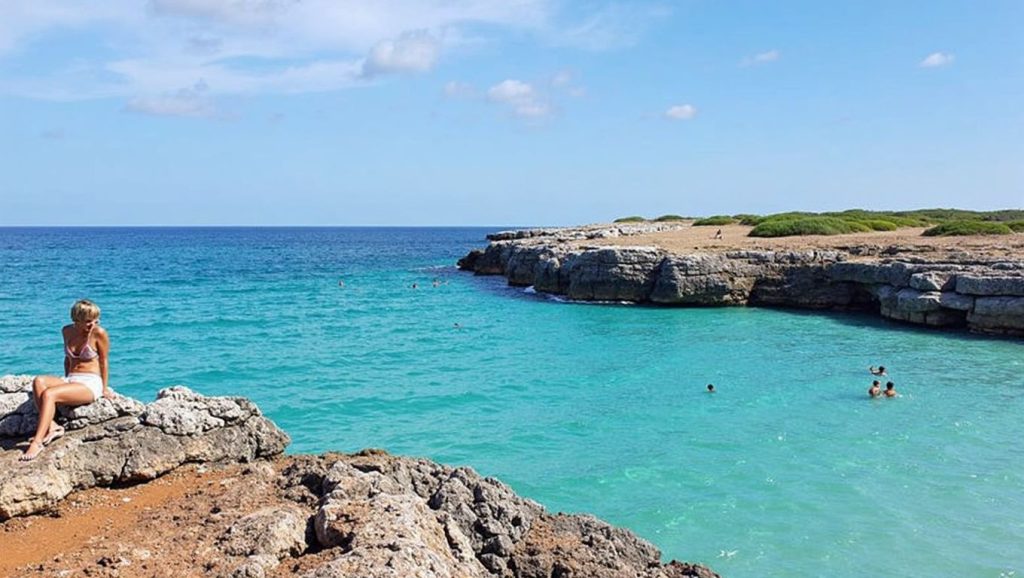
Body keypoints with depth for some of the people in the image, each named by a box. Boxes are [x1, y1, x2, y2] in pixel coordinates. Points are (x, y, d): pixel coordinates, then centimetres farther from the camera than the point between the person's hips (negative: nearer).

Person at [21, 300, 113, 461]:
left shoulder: (99, 333, -7)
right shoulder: (67, 331, 10)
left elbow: (103, 362, -1)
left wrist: (104, 389, 2)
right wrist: (67, 381, 15)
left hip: (90, 383, -6)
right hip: (70, 380, 6)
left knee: (49, 394, -29)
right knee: (39, 381, -24)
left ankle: (37, 442, -31)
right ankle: (51, 427, -31)